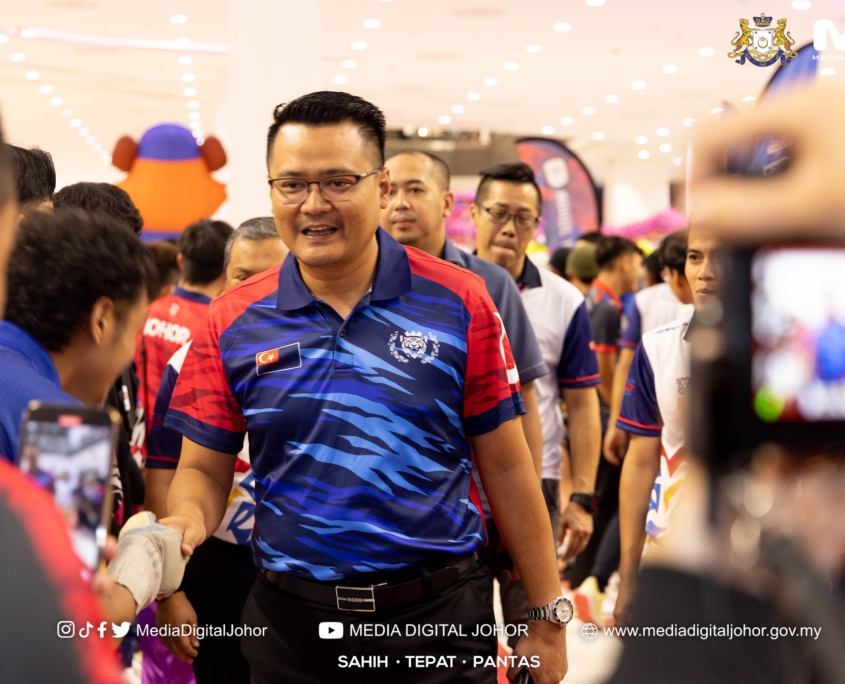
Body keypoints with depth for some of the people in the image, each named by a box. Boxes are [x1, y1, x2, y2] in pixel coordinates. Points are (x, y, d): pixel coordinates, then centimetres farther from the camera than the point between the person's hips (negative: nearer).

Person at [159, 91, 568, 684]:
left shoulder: (457, 304, -4)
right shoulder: (232, 324, 1)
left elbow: (507, 467, 0)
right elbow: (204, 470, 5)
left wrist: (549, 617, 1)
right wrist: (186, 522, -18)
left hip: (439, 615, -2)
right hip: (290, 624, 2)